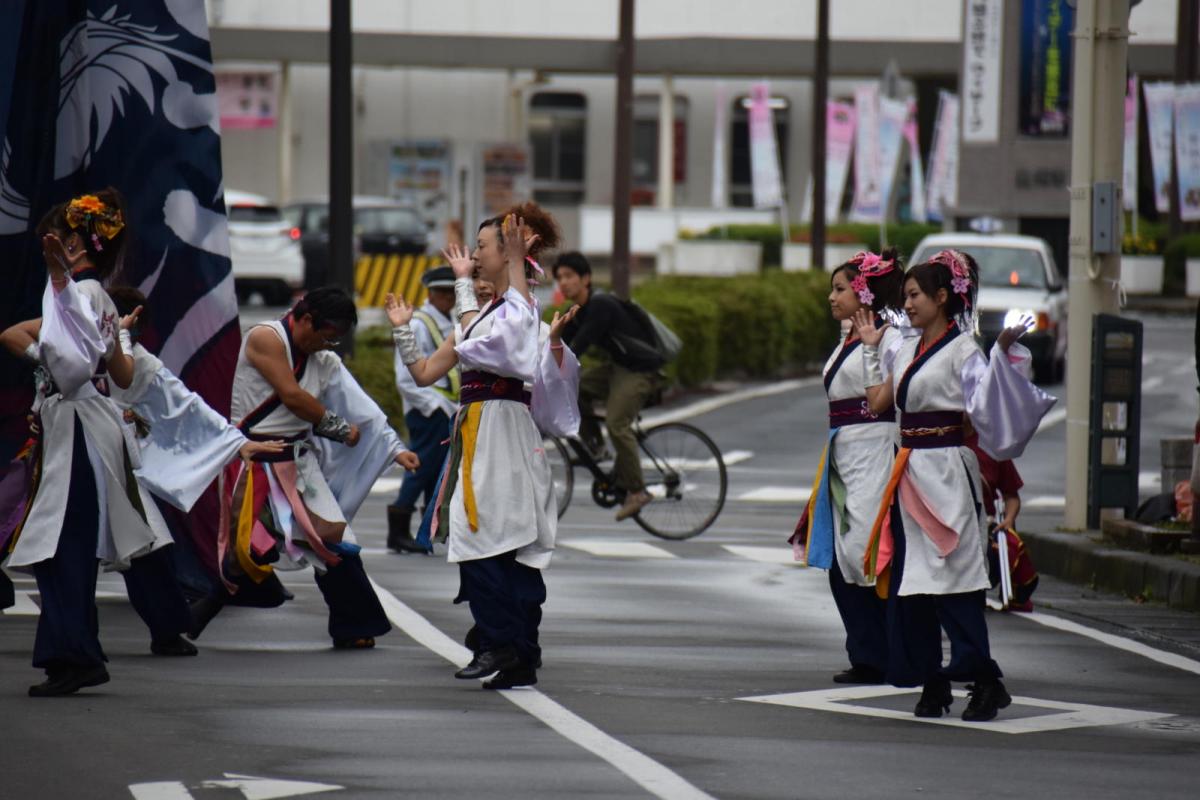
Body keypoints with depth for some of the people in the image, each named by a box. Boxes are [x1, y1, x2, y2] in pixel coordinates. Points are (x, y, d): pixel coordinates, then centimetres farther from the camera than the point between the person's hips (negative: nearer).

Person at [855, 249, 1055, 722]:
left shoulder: (962, 349, -6)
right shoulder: (906, 349, 15)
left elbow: (984, 403, -18)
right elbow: (877, 400, 18)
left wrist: (1002, 351, -27)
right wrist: (871, 348, 24)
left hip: (945, 473, -8)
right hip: (909, 473, 8)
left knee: (952, 579, -10)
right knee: (907, 578, 5)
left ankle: (984, 682, -6)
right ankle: (931, 683, 10)